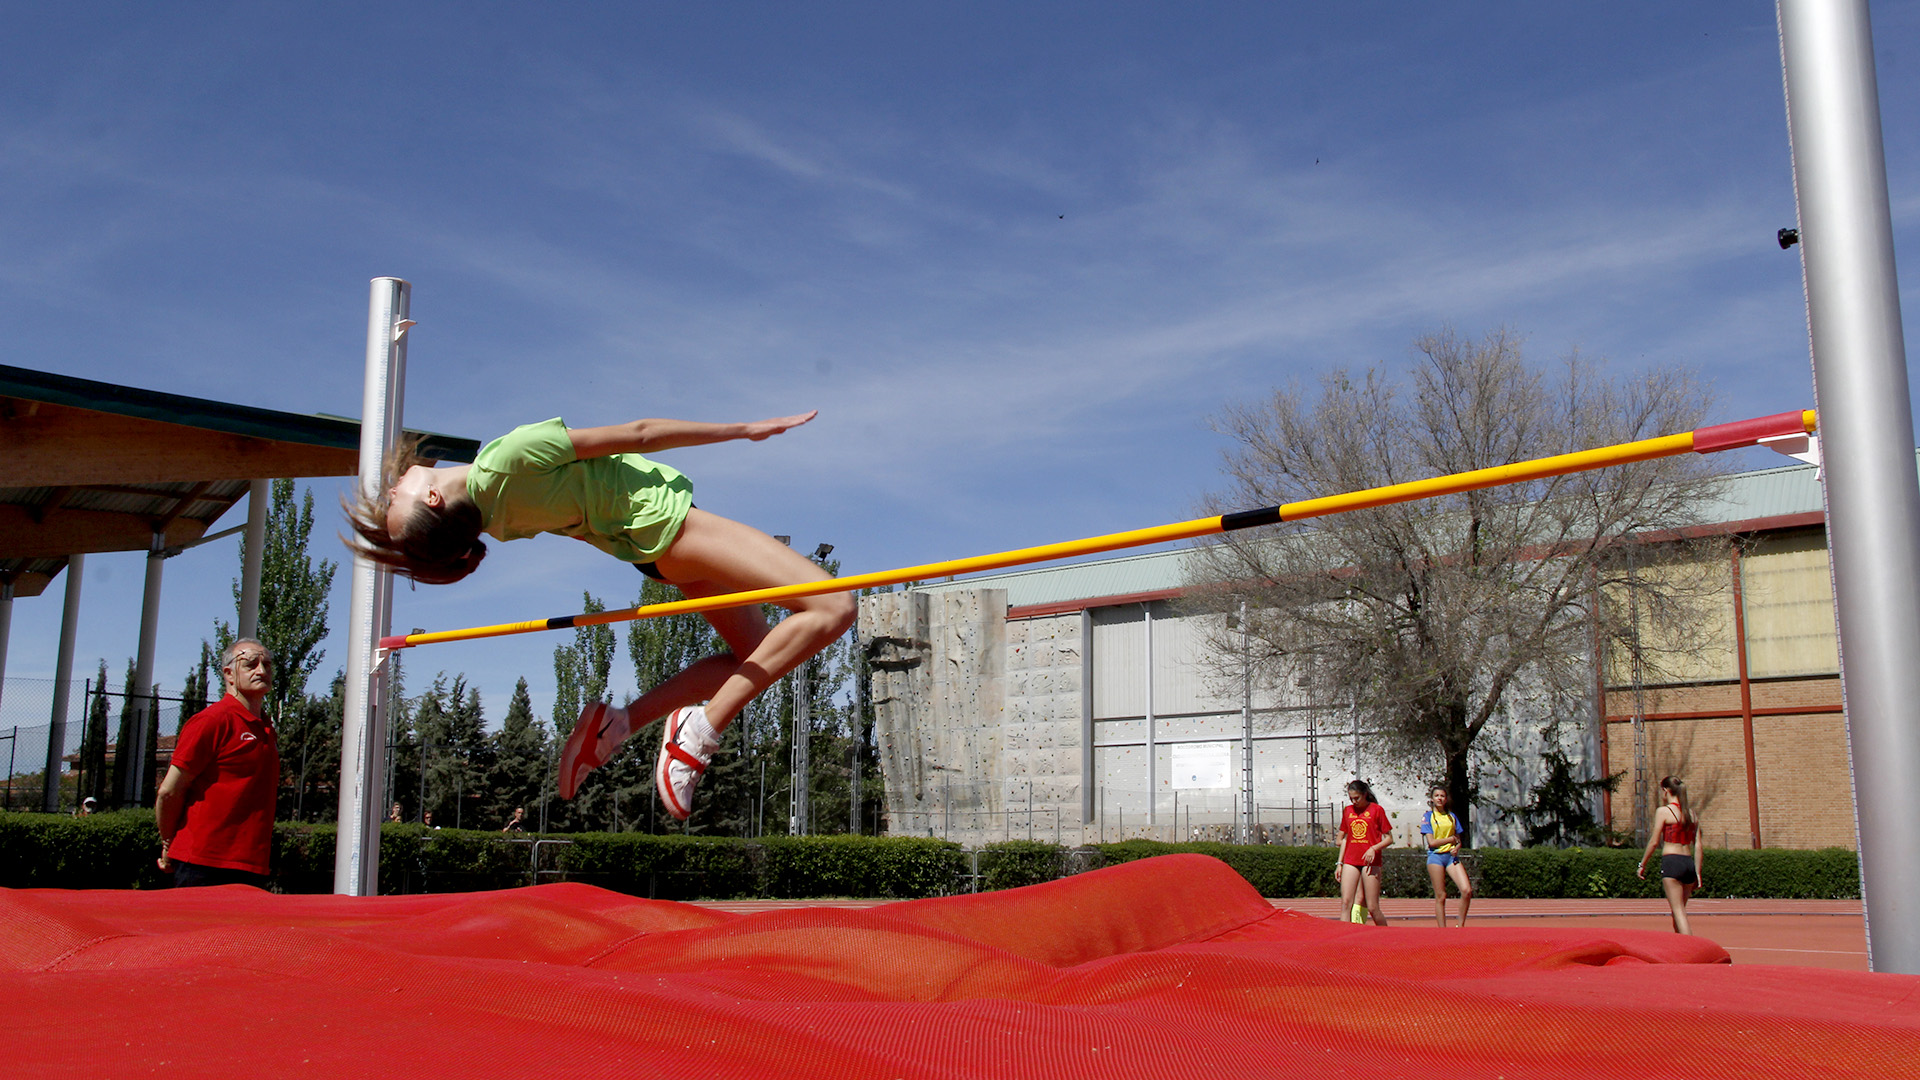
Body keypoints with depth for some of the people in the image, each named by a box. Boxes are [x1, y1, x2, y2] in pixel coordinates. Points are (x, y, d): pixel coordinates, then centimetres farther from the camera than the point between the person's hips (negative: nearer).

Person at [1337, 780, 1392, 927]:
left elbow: (1389, 838, 2)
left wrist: (1374, 848, -15)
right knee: (1346, 903, -8)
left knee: (1372, 907, -2)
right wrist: (1340, 863, 14)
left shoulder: (1376, 809, 0)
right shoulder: (1347, 810, 12)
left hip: (1370, 862, -4)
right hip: (1350, 862, 4)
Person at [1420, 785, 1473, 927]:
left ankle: (1460, 926, 2)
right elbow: (1431, 842, -8)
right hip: (1436, 857, -4)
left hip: (1451, 856, 4)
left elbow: (1458, 839, 15)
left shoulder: (1452, 816, 13)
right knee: (1440, 896, -3)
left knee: (1467, 890, -13)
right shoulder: (1427, 817, 0)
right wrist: (1450, 839, -5)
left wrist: (1457, 847, -6)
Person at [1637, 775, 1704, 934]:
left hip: (1671, 861, -6)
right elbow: (1698, 846, 10)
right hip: (1689, 863, 6)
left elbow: (1654, 842, -6)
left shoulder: (1663, 811, -5)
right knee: (1679, 911, 17)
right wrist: (1698, 873, 13)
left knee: (1679, 912, -7)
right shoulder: (1691, 814, 12)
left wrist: (1642, 865, 3)